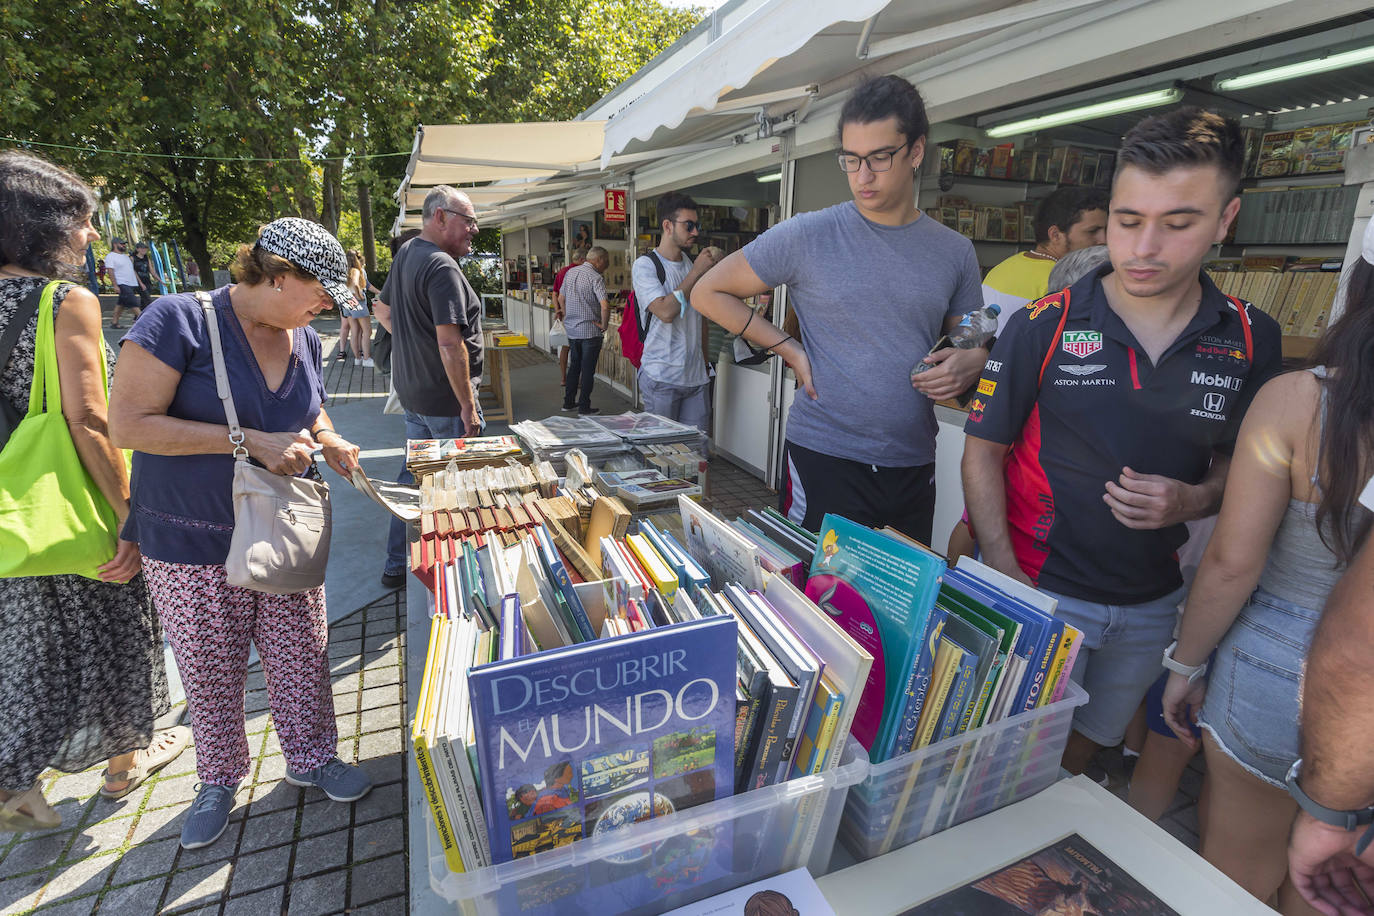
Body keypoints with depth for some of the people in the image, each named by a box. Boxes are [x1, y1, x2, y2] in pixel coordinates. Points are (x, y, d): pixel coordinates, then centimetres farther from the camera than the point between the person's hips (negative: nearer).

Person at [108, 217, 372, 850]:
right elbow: (128, 424, -20)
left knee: (302, 658, 13)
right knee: (210, 675, 13)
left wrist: (327, 440, -3)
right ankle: (219, 780, 37)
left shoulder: (305, 340, 4)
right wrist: (250, 441, -26)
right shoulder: (179, 320, -16)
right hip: (191, 545, -4)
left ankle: (310, 756, 36)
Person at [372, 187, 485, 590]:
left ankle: (397, 566, 29)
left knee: (415, 473, 18)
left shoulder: (405, 253, 12)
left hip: (411, 390, 10)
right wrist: (468, 406, -24)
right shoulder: (442, 266, -20)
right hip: (444, 398, -10)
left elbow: (383, 309, 26)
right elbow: (451, 342, -26)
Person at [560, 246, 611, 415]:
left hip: (571, 329, 7)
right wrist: (604, 325, -14)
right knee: (588, 369, 2)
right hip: (590, 330, -7)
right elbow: (604, 306, -28)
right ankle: (584, 407, 7)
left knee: (574, 365, 19)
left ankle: (569, 402, 25)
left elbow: (561, 298, 17)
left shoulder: (571, 272, 8)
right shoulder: (595, 277, -16)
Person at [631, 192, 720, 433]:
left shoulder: (693, 264, 14)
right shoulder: (645, 265, -6)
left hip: (696, 377, 6)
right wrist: (697, 271, -14)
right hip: (661, 377, -6)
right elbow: (665, 311, -21)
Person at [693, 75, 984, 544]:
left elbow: (973, 342, 18)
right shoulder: (807, 236, -5)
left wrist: (969, 363, -7)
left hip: (914, 465, 4)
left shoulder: (955, 251, 6)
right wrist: (791, 351, -7)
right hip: (826, 457, -4)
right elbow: (709, 293, 0)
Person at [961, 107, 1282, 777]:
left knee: (1077, 757, 22)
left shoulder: (1251, 341, -2)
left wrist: (1194, 499, -14)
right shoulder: (1043, 327, -12)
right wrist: (1007, 582, -16)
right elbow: (983, 450, -9)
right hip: (1037, 592, -3)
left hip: (1150, 606, 4)